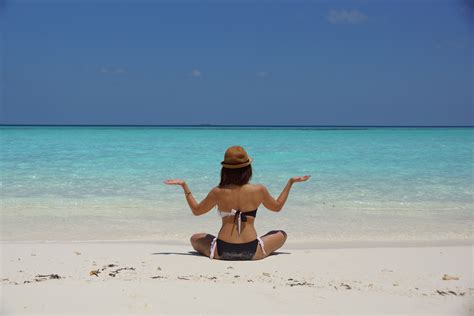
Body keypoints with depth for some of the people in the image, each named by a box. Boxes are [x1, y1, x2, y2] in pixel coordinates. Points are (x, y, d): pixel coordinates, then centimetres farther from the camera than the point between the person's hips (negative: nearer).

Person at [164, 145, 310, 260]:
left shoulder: (218, 192, -7)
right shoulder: (259, 190, -7)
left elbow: (196, 210, 9)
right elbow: (277, 207, 14)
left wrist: (184, 186, 16)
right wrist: (291, 182, 21)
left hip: (222, 251, -1)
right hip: (252, 252, 1)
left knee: (195, 238, 27)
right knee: (282, 234, 24)